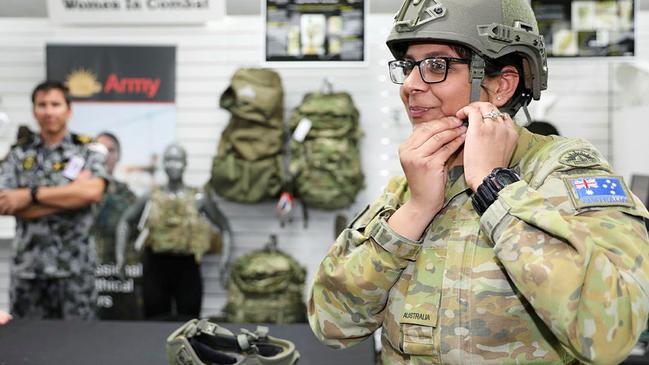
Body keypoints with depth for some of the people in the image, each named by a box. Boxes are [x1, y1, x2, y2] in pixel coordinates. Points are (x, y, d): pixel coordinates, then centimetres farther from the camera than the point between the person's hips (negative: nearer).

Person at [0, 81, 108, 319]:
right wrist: (70, 194, -11)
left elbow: (92, 192, -17)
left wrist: (31, 195, -14)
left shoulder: (87, 149, 2)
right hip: (27, 265, 2)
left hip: (74, 265, -2)